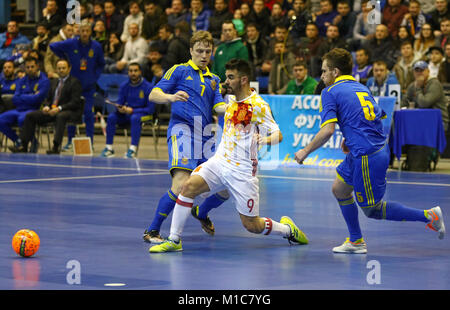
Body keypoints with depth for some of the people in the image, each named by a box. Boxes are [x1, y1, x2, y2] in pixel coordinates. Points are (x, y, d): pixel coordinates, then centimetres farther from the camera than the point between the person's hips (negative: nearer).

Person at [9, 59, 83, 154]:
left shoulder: (75, 82, -2)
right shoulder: (53, 82, 20)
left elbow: (75, 102, -11)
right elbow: (49, 99, 23)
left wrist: (59, 108, -23)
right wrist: (46, 106, -2)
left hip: (69, 111, -7)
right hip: (52, 110, 7)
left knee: (60, 116, -42)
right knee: (30, 116, -8)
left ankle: (56, 147, -47)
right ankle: (24, 146, -13)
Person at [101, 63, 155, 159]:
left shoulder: (148, 87, -11)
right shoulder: (124, 86, 2)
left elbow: (150, 109, -11)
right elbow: (120, 103, 8)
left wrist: (132, 110, -20)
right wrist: (120, 108, -18)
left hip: (142, 114, -4)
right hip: (127, 114, 5)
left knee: (135, 118, -38)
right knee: (111, 117, -22)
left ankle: (133, 149, -43)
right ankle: (109, 148, -19)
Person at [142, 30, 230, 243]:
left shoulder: (214, 80, 24)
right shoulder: (179, 71, 9)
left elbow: (219, 107, 11)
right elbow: (153, 95, 1)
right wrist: (171, 97, -21)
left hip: (205, 135, 6)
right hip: (182, 128, -6)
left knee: (224, 189, 5)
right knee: (181, 184, -25)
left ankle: (201, 212, 36)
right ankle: (152, 231, -16)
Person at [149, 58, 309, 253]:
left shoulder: (258, 105, -11)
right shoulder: (232, 101, 11)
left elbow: (278, 135, -13)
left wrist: (265, 139, -34)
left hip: (242, 171, -6)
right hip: (219, 162, 6)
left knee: (251, 225, -2)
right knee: (189, 186, -20)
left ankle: (287, 229, 28)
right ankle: (174, 240, -15)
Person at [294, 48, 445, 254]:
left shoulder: (330, 92, -6)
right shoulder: (361, 88, 17)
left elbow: (328, 130, -17)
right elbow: (379, 118, 20)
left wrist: (306, 151, -5)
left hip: (367, 157, -9)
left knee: (371, 210, 2)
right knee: (339, 189, 20)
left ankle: (428, 216, -1)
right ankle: (356, 241, 27)